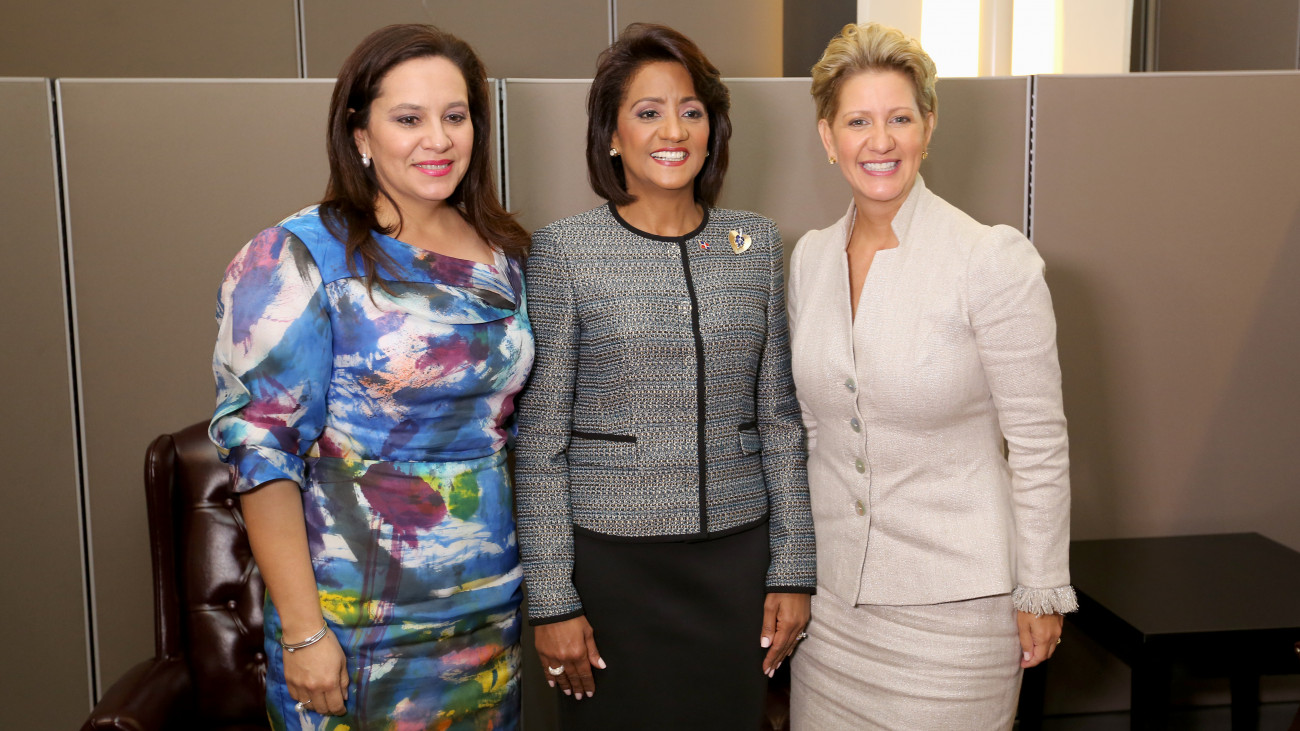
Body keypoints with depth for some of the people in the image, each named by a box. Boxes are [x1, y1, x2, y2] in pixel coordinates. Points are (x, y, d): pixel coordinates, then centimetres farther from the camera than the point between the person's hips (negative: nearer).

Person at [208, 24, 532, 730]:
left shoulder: (503, 252, 4)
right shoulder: (299, 259, -13)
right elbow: (262, 449, -15)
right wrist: (302, 631, -16)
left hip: (492, 605, 5)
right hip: (358, 619, -5)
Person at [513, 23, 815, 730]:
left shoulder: (756, 244, 4)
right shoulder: (563, 251, -6)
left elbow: (780, 419, 7)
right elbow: (541, 440, -5)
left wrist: (792, 568, 5)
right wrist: (552, 599, -7)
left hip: (737, 557, 3)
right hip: (610, 559, -3)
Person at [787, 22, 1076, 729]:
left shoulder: (994, 260, -13)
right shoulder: (809, 257, 3)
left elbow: (1038, 443, -10)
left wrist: (1042, 593, -8)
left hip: (952, 598, -5)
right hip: (831, 590, 5)